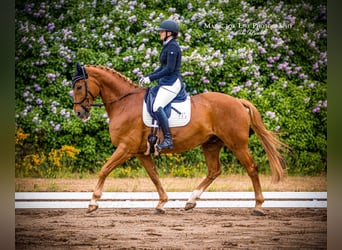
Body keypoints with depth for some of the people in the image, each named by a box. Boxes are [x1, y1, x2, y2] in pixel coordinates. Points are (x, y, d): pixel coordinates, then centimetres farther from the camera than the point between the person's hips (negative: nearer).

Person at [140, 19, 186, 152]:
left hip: (172, 83, -11)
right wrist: (147, 77, 15)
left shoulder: (172, 47, -13)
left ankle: (167, 139, -30)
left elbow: (169, 69, -20)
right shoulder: (168, 46, 19)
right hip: (166, 82, 11)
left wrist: (151, 78, -17)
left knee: (157, 107, -27)